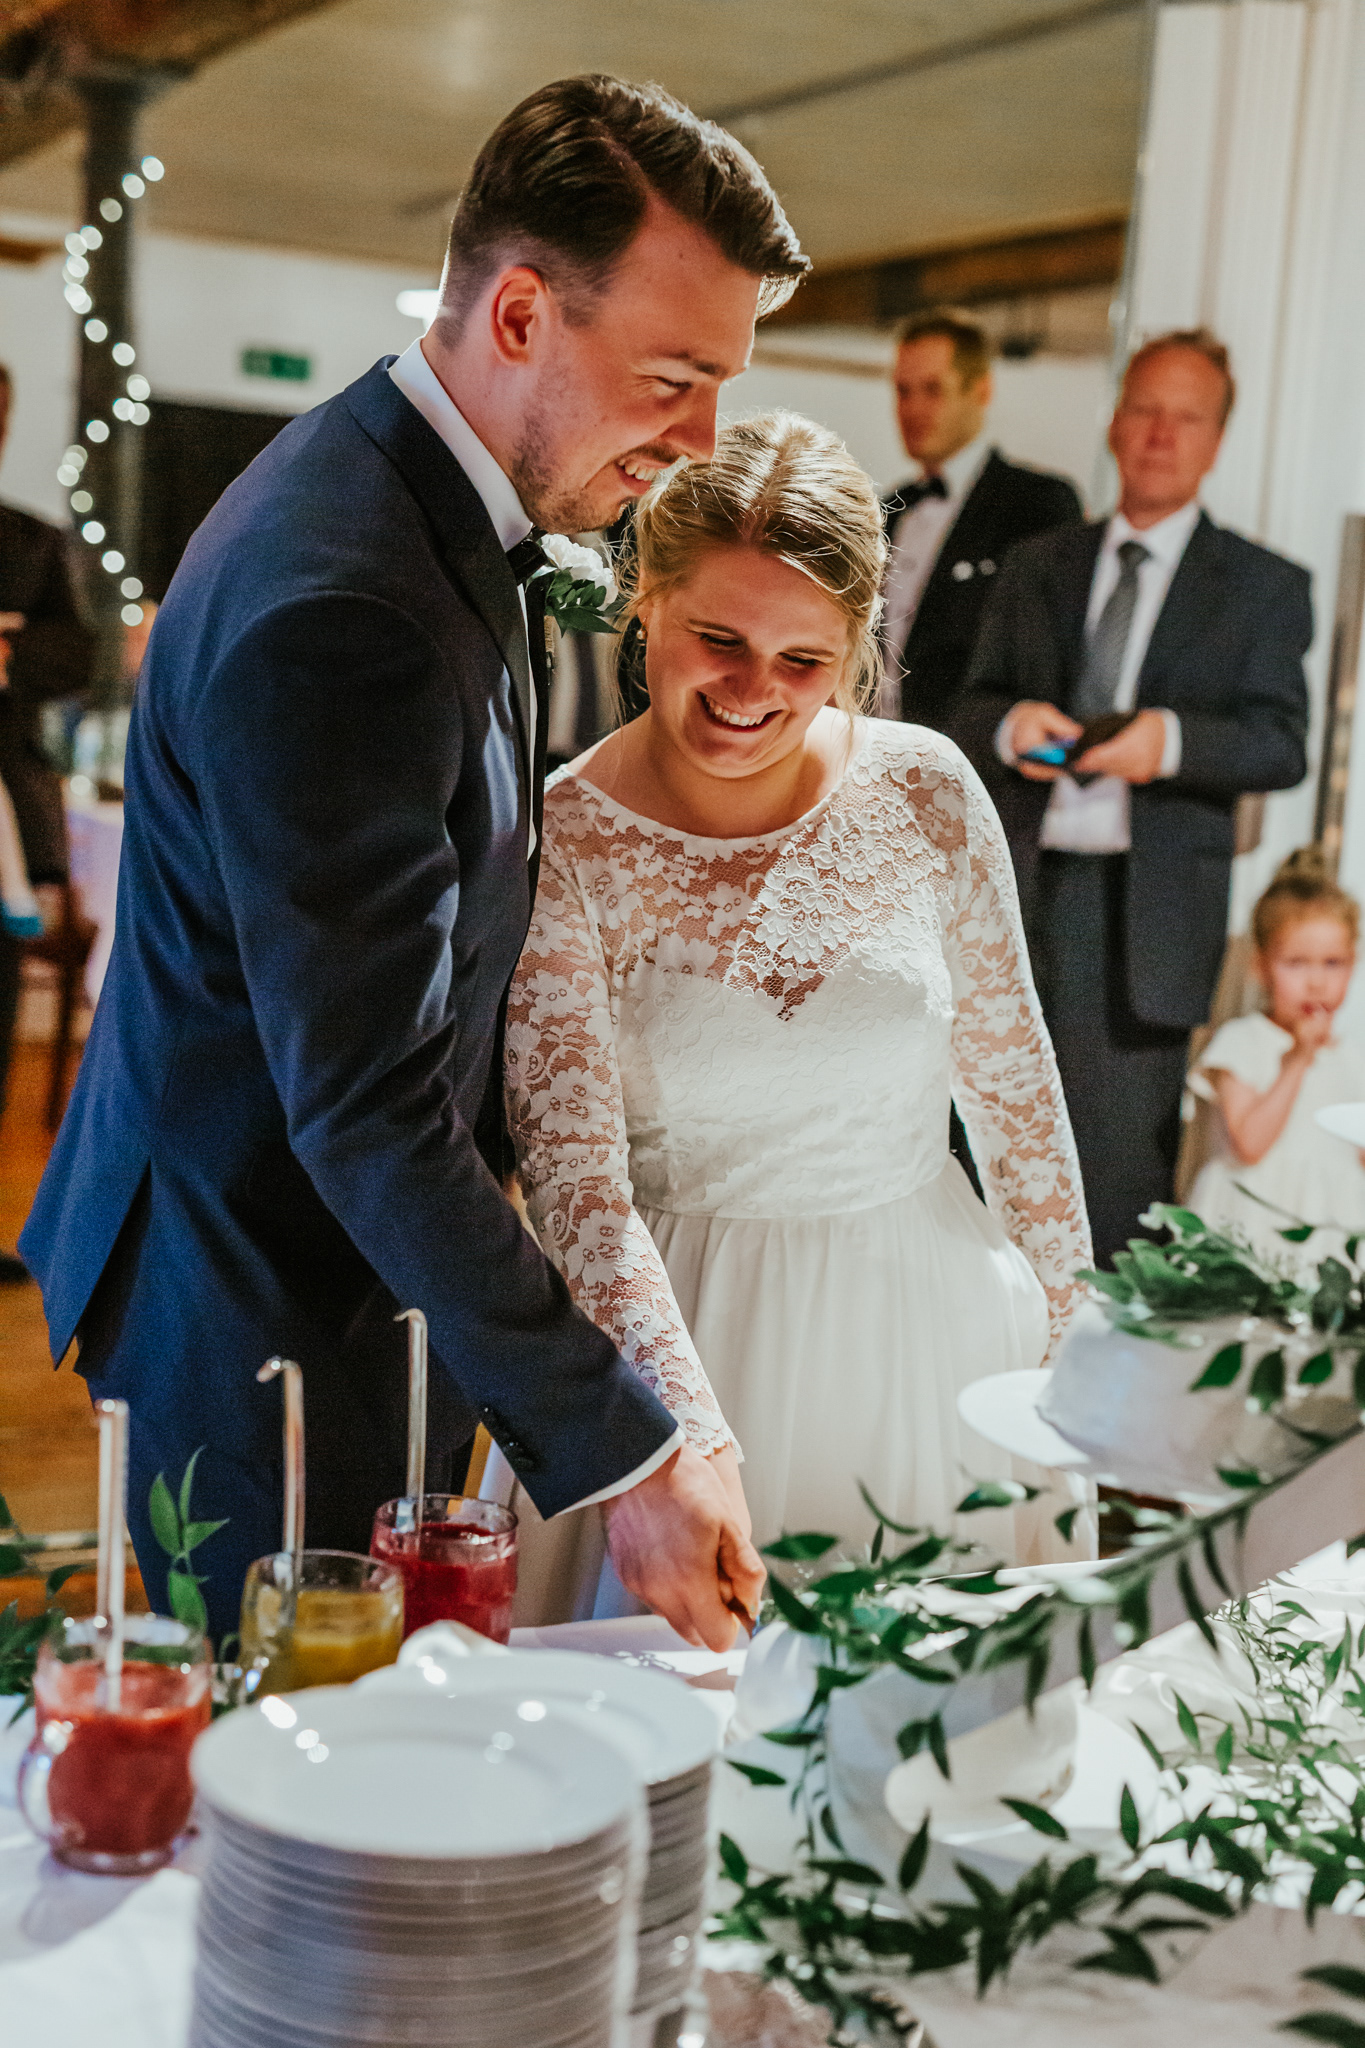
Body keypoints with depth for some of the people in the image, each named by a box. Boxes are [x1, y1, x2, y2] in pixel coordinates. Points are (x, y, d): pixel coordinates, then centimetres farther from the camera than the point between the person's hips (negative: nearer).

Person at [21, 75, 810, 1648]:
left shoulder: (431, 490, 4)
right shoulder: (335, 609, -28)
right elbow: (372, 1110, -28)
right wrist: (622, 1451, -25)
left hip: (365, 1266, 9)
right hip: (262, 1304, -9)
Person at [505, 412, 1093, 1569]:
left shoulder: (925, 791, -6)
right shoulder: (558, 848, -14)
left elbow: (1013, 1076, 5)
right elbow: (574, 1171, -19)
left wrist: (1070, 1333, 9)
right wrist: (693, 1435, -31)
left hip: (932, 1320, 3)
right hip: (683, 1337, -2)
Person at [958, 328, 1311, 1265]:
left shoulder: (1264, 586, 5)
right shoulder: (1037, 566, 16)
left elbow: (1282, 744, -4)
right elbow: (974, 710, 13)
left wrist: (1174, 739, -23)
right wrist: (1012, 723, -11)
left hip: (1142, 913, -3)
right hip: (1022, 889, 4)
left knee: (1117, 1169, -4)